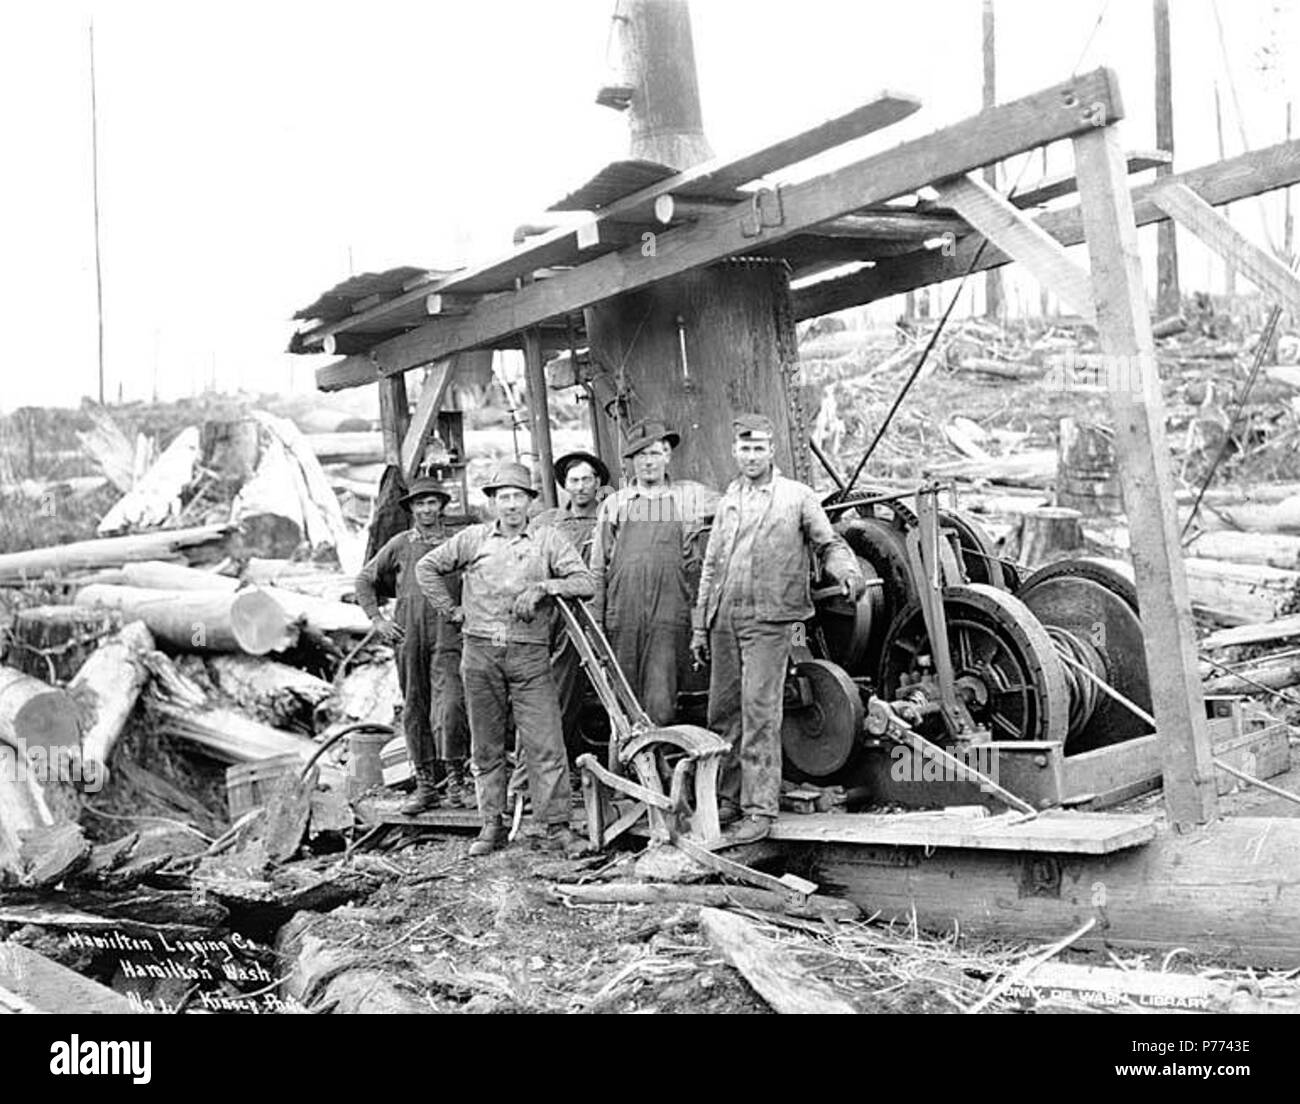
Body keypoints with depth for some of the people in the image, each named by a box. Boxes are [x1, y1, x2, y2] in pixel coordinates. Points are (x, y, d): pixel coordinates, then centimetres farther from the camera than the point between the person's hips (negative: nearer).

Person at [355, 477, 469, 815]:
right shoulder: (400, 545, 9)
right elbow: (365, 580, 17)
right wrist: (376, 618, 8)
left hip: (447, 633, -2)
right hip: (408, 636, 2)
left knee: (449, 705, -15)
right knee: (414, 710, 6)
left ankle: (455, 780, -2)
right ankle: (425, 784, 15)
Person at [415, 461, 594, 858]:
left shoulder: (548, 541, 4)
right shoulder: (474, 538, 8)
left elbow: (586, 583, -4)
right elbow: (427, 568, 17)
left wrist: (542, 587, -15)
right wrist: (451, 610, 11)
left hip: (530, 655, -1)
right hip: (480, 653, 2)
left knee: (546, 744, -5)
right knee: (486, 746, 8)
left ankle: (557, 827, 1)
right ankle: (492, 825, 18)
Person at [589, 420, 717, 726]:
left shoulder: (691, 496, 11)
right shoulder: (614, 503, 13)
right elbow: (598, 567, 13)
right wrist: (595, 620, 8)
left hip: (669, 612, -1)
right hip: (622, 613, 2)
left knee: (661, 705, -10)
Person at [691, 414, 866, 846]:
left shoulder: (797, 496, 3)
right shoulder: (728, 501, 17)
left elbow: (829, 543, 4)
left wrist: (848, 572, -19)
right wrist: (700, 626, 17)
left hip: (768, 620, -5)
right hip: (724, 620, 5)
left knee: (759, 714, -10)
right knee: (722, 713, 8)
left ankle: (760, 809, -6)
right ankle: (727, 799, 20)